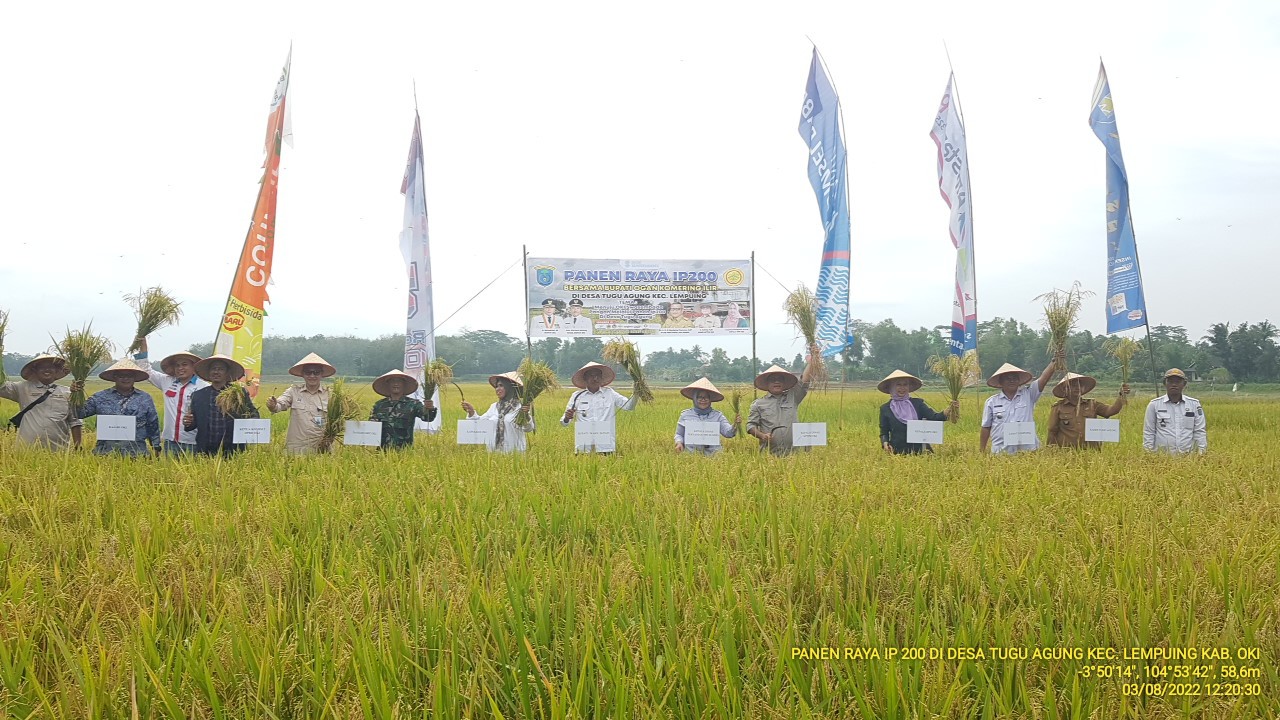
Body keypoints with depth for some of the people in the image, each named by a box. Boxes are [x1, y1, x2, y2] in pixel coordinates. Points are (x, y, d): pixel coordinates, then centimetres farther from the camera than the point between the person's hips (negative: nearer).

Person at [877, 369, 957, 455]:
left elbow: (934, 417, -6)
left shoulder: (917, 403, 6)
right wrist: (885, 443, -13)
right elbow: (884, 432, 7)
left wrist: (946, 413, -25)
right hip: (897, 452, -1)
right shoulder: (885, 409, 5)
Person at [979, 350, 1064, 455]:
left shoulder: (1028, 395, 7)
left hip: (1027, 450, 0)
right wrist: (981, 452, 7)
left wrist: (1055, 362, -18)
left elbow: (1043, 379, -5)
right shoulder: (992, 402, 7)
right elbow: (986, 428, 9)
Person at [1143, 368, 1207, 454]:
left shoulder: (1194, 404, 8)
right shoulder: (1154, 405, 4)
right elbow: (1148, 432, 5)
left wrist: (1201, 453, 2)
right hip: (1162, 455, -1)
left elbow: (1199, 431, 10)